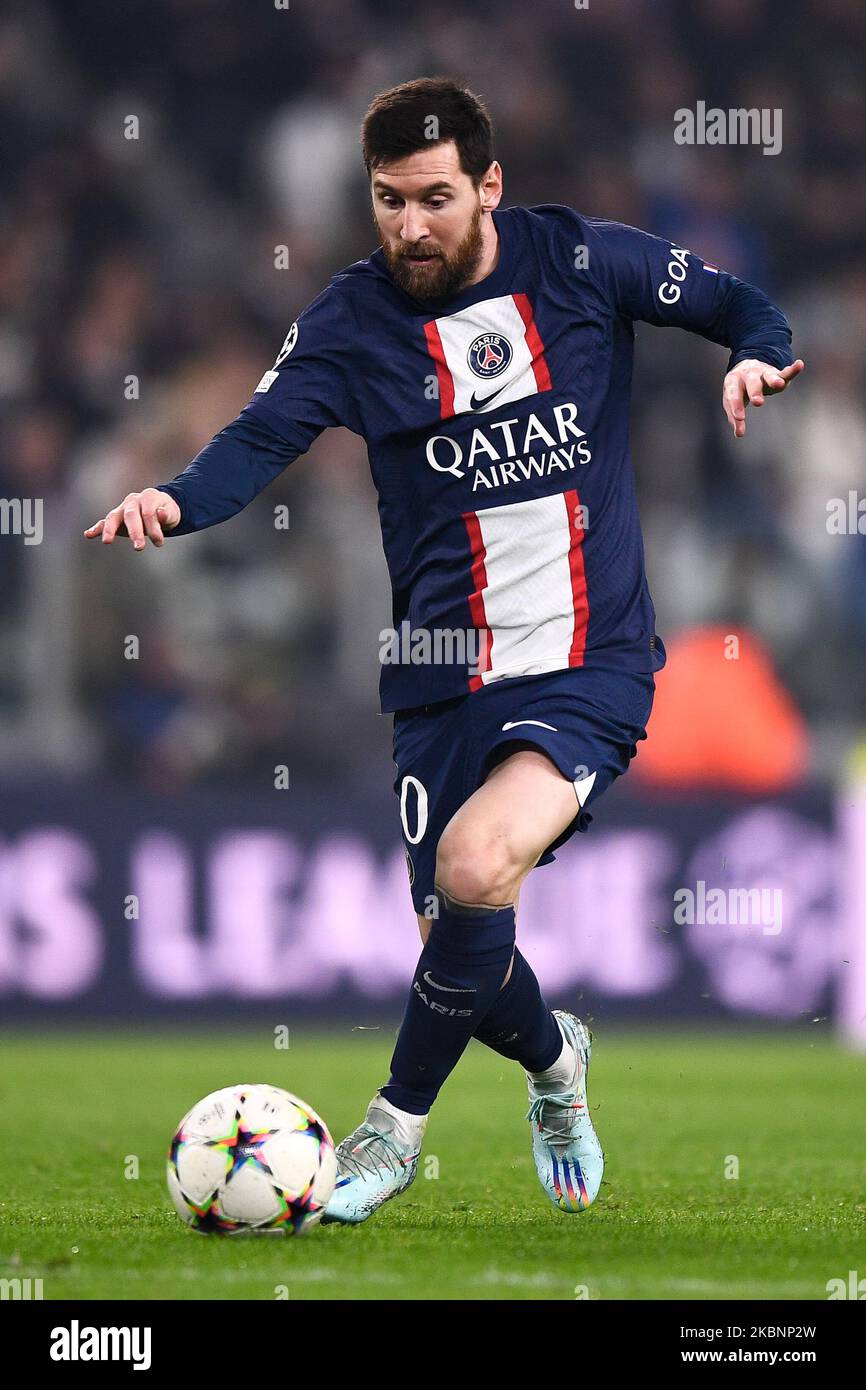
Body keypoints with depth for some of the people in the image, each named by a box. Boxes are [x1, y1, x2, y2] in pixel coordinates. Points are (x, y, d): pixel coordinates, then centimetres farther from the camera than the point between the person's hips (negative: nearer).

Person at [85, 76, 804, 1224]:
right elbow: (264, 435, -15)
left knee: (478, 864, -27)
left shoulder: (581, 261, -4)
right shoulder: (354, 319, -3)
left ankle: (397, 1124, -6)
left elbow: (740, 307, 9)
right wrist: (178, 501, -36)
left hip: (589, 664, -3)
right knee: (459, 950, 6)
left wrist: (757, 357, -15)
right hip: (445, 675, 3)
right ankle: (554, 1060, 43)